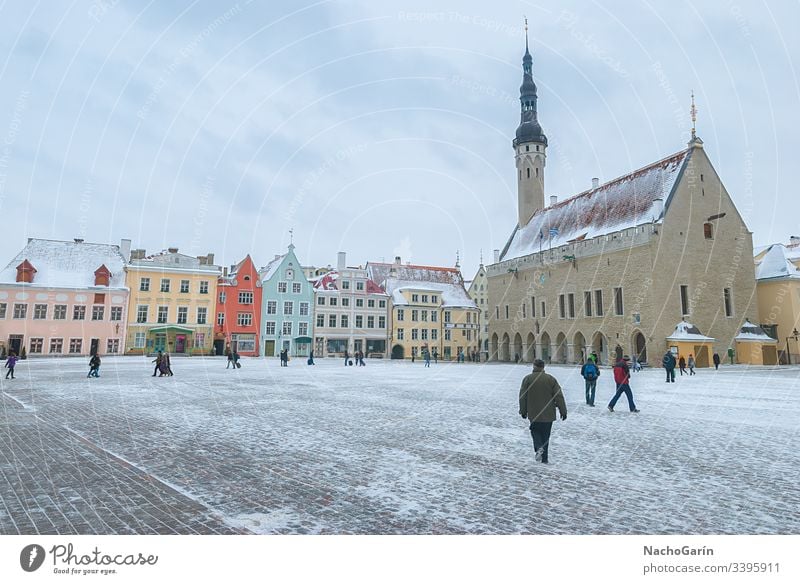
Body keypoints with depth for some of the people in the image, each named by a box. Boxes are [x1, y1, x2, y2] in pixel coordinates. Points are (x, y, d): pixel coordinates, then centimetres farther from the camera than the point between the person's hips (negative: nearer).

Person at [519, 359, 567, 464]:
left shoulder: (527, 379, -4)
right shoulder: (551, 379, -1)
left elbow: (522, 397, -2)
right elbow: (559, 396, -2)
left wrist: (523, 411, 9)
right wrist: (563, 411, 4)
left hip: (533, 414, -1)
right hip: (548, 414, 1)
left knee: (535, 431, 15)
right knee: (545, 435, 12)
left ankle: (539, 448, -11)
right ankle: (544, 458, 15)